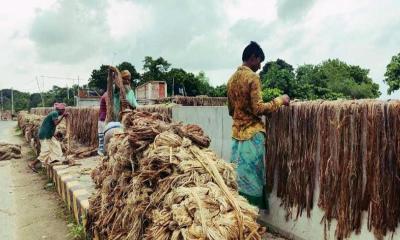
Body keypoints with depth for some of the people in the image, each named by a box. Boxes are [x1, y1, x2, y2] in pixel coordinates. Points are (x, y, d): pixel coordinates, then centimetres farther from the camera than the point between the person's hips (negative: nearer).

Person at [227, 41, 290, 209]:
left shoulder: (232, 79, 12)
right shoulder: (252, 77, -12)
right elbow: (258, 108, -17)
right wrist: (280, 100, -6)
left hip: (237, 133, 8)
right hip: (252, 134, -7)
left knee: (239, 175, 14)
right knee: (252, 176, 1)